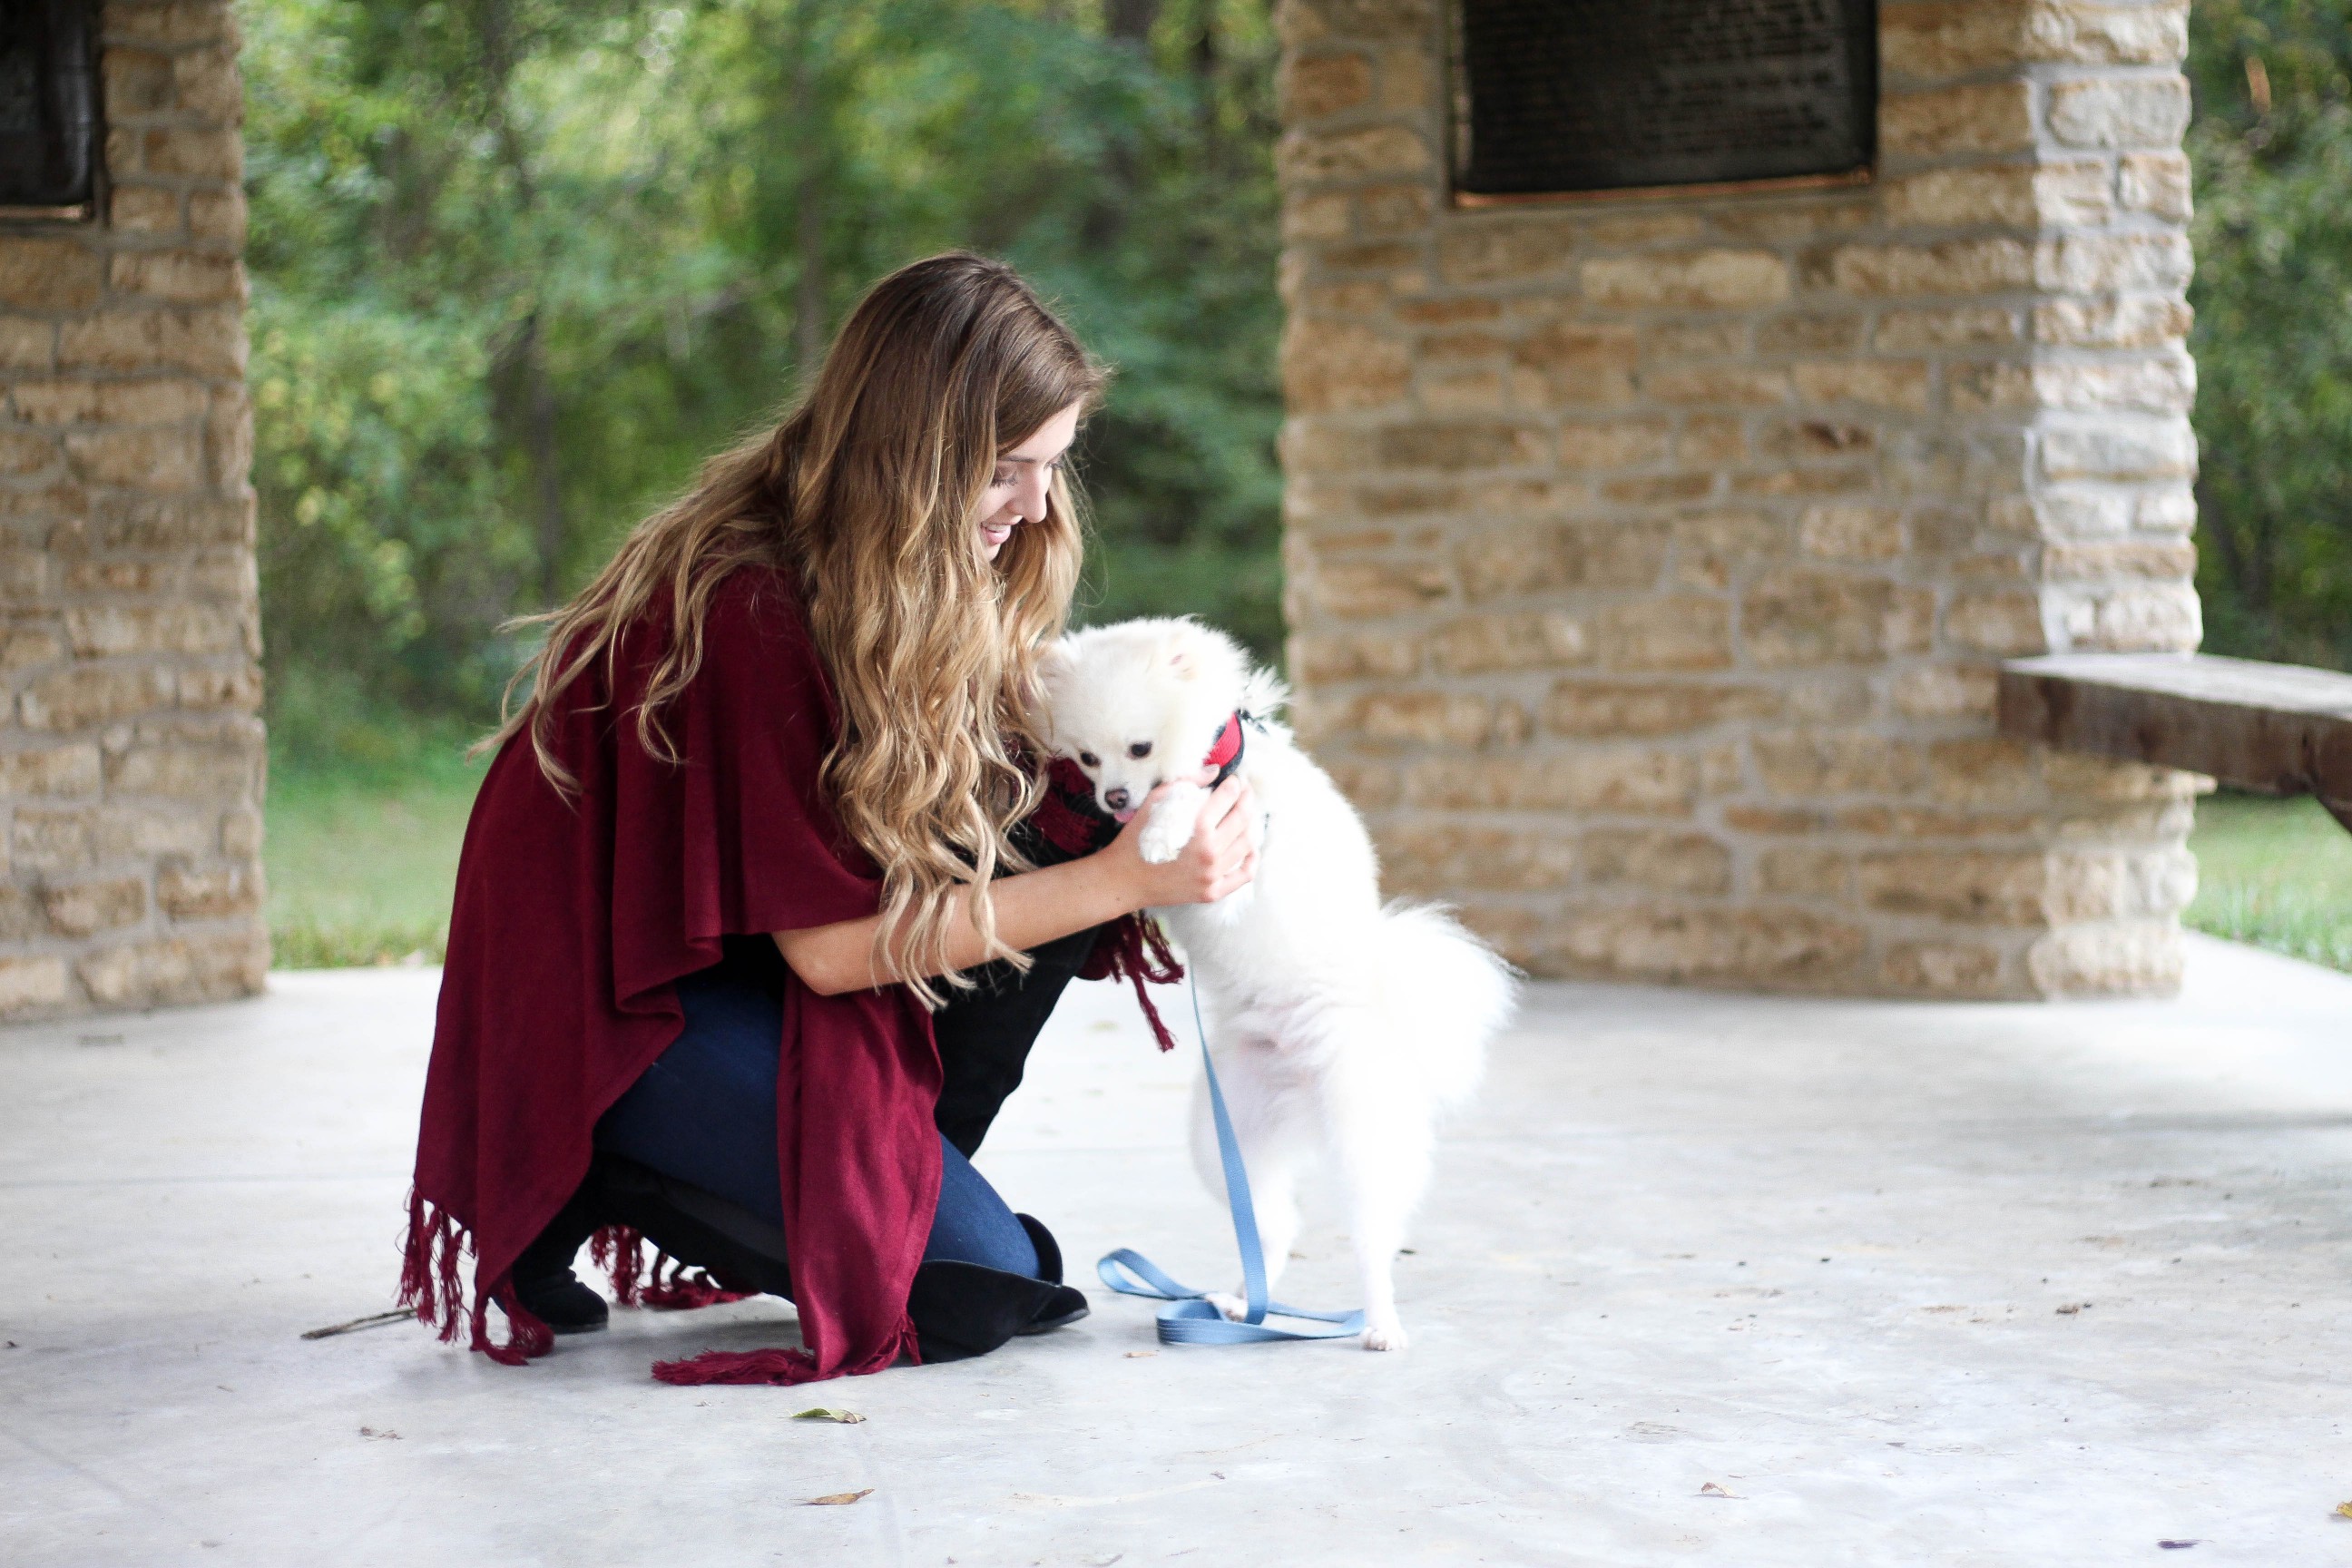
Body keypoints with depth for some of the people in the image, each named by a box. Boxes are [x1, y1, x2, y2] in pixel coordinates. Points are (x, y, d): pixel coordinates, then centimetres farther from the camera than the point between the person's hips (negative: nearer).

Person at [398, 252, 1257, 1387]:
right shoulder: (744, 608, -27)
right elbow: (829, 944, -24)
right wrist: (1118, 880, -24)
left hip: (755, 967, 9)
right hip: (610, 1015, -9)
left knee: (1064, 825, -7)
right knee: (972, 1288, -18)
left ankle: (895, 1178, 0)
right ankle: (600, 1187, -2)